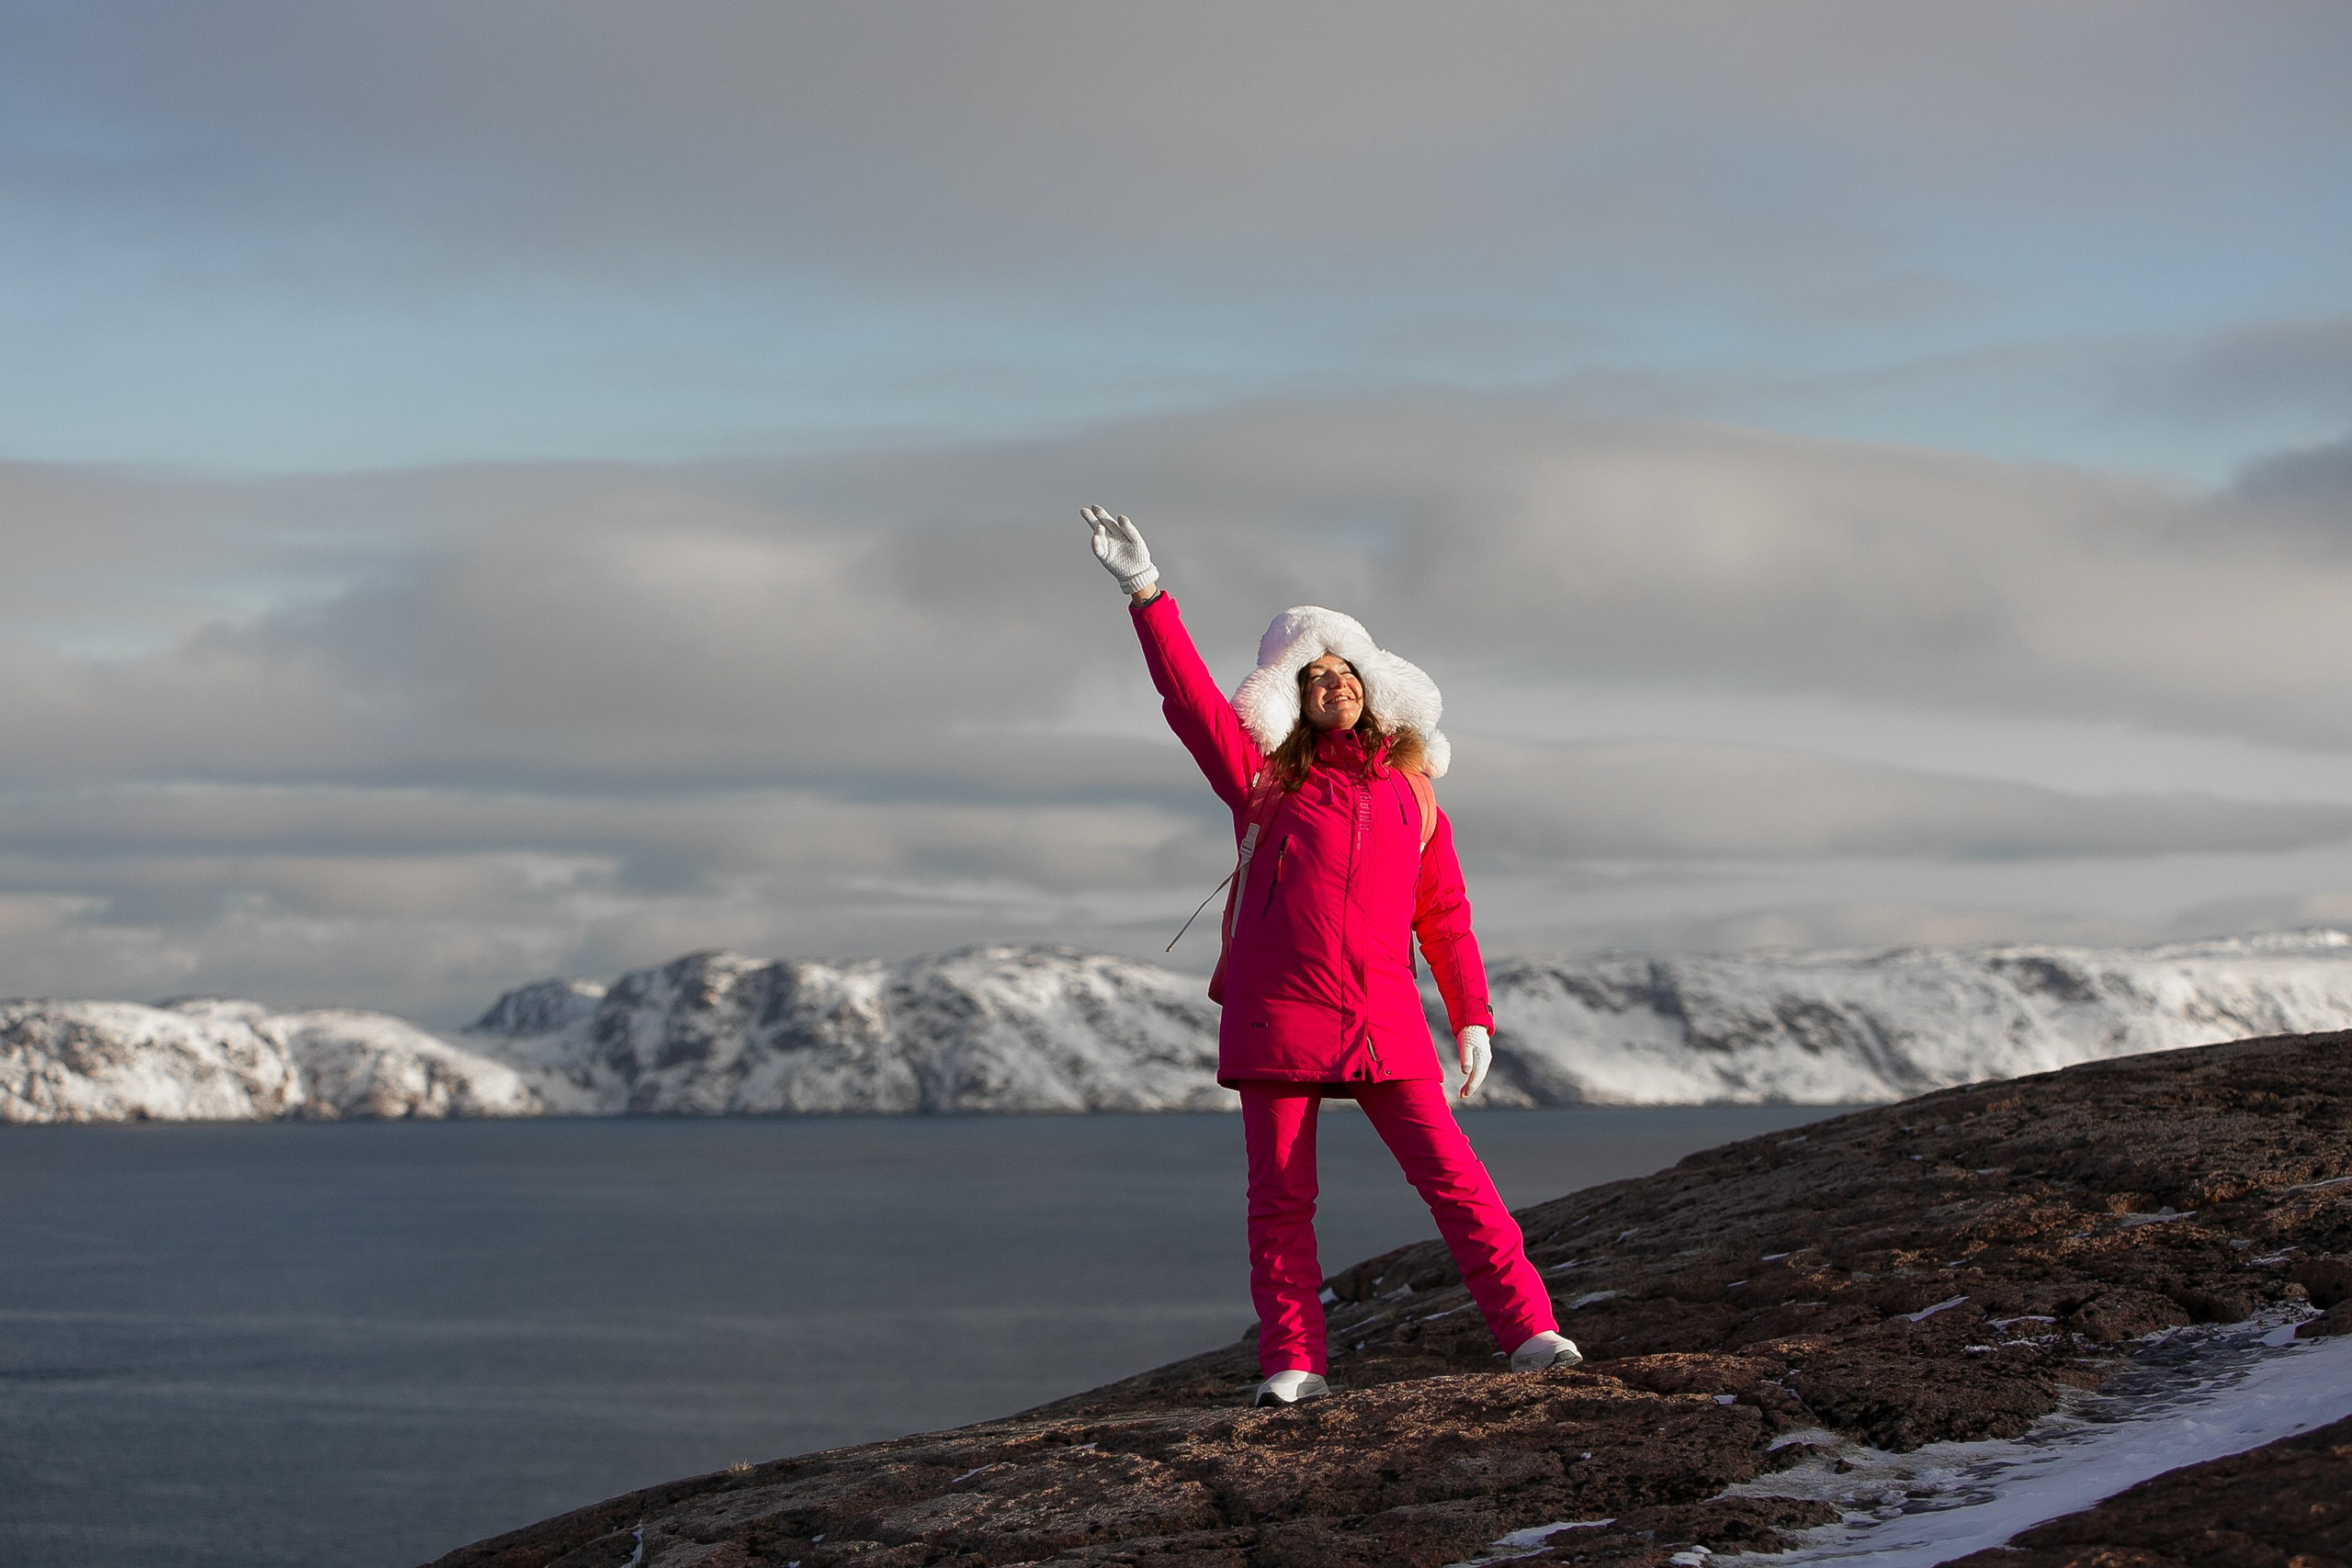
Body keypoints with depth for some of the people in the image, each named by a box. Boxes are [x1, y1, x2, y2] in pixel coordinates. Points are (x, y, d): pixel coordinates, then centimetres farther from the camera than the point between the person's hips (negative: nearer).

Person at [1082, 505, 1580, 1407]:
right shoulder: (1267, 780, 9)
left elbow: (1445, 917, 15)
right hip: (1279, 1018, 0)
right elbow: (1191, 698, -2)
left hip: (1385, 1025, 1)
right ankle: (1292, 1364, 7)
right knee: (1280, 1195, 1)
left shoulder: (1411, 795, 15)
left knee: (1452, 1175, -7)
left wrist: (1472, 1018, 6)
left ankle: (1530, 1332, -7)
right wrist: (1147, 594, -11)